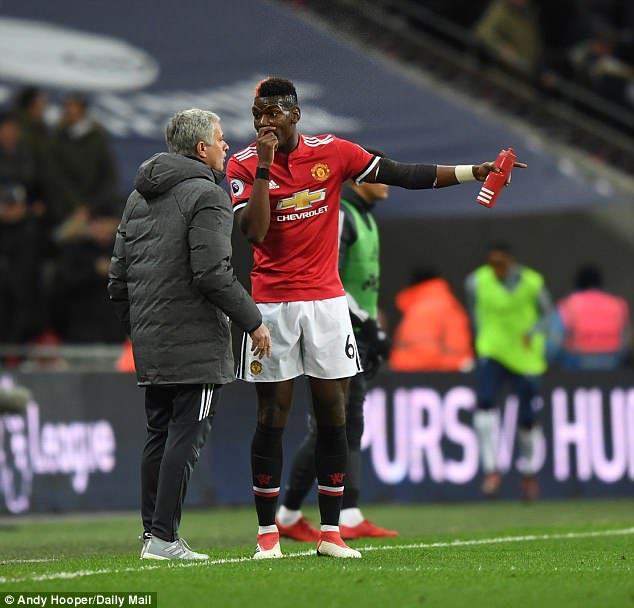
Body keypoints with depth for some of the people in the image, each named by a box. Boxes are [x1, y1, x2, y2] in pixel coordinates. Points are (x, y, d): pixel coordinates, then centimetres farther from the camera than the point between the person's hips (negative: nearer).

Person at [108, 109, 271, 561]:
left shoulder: (139, 198, 17)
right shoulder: (206, 195, -10)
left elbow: (119, 277, 18)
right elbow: (213, 274, -18)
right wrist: (253, 321, -9)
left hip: (150, 346, 8)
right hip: (195, 343, -8)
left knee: (159, 436, 14)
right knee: (186, 437, -7)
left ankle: (152, 531, 15)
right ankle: (164, 537, -11)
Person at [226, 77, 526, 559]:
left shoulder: (332, 152, 0)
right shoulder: (244, 165, -3)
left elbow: (402, 175, 3)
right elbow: (253, 231, -16)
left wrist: (473, 172, 0)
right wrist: (265, 165, -19)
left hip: (325, 298, 2)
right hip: (271, 301, -2)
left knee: (333, 413, 2)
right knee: (272, 417, 0)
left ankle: (330, 532, 8)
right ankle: (267, 532, 6)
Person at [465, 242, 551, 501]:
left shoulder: (531, 282, -10)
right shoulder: (477, 281, -6)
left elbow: (546, 313, 2)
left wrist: (532, 332, -16)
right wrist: (481, 339, 8)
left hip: (526, 356, 0)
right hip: (492, 352, 0)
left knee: (527, 417, 3)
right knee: (484, 401, -23)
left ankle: (528, 471, 29)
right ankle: (491, 469, -22)